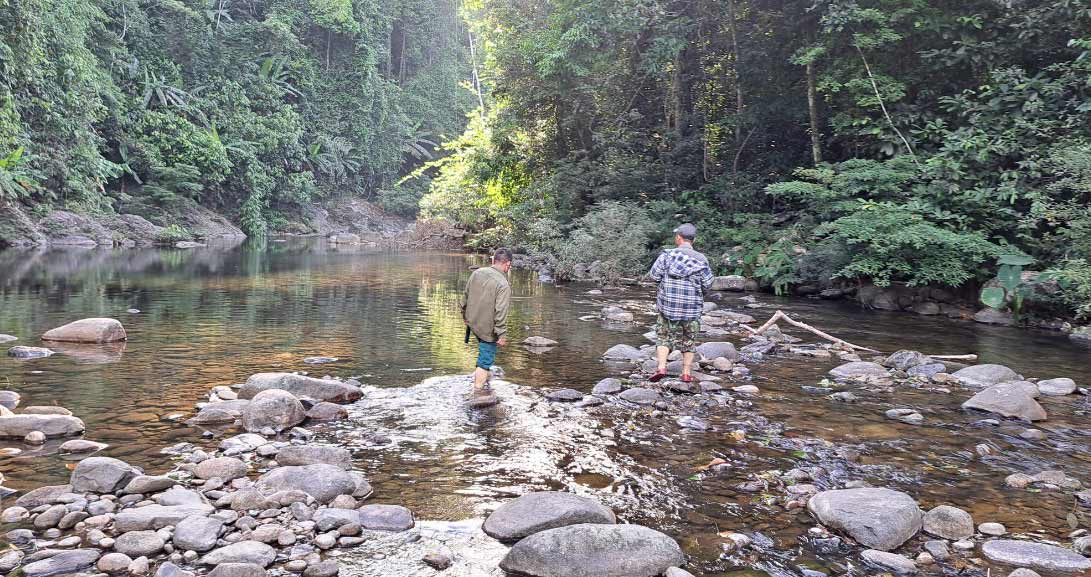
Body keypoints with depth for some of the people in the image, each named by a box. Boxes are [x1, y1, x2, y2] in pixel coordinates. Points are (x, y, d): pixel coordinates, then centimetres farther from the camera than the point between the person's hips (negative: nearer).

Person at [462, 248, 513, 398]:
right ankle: (479, 389, 17)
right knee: (486, 359, 8)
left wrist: (465, 315, 22)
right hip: (488, 328, -7)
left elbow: (466, 296, 8)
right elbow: (500, 313, -25)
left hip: (472, 322, 7)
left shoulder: (477, 273, -4)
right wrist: (501, 335, -17)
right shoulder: (503, 285, -24)